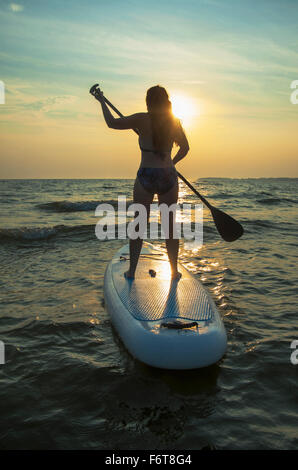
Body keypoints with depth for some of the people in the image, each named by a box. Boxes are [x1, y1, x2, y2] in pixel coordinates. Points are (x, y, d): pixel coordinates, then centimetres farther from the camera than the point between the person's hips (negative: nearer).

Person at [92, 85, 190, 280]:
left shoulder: (142, 119, -5)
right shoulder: (175, 122, 4)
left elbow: (112, 123, 3)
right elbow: (185, 148, 14)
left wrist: (102, 101, 18)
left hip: (145, 176, -2)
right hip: (169, 176, 2)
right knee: (170, 225, 9)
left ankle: (132, 271, 13)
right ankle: (174, 271, 16)